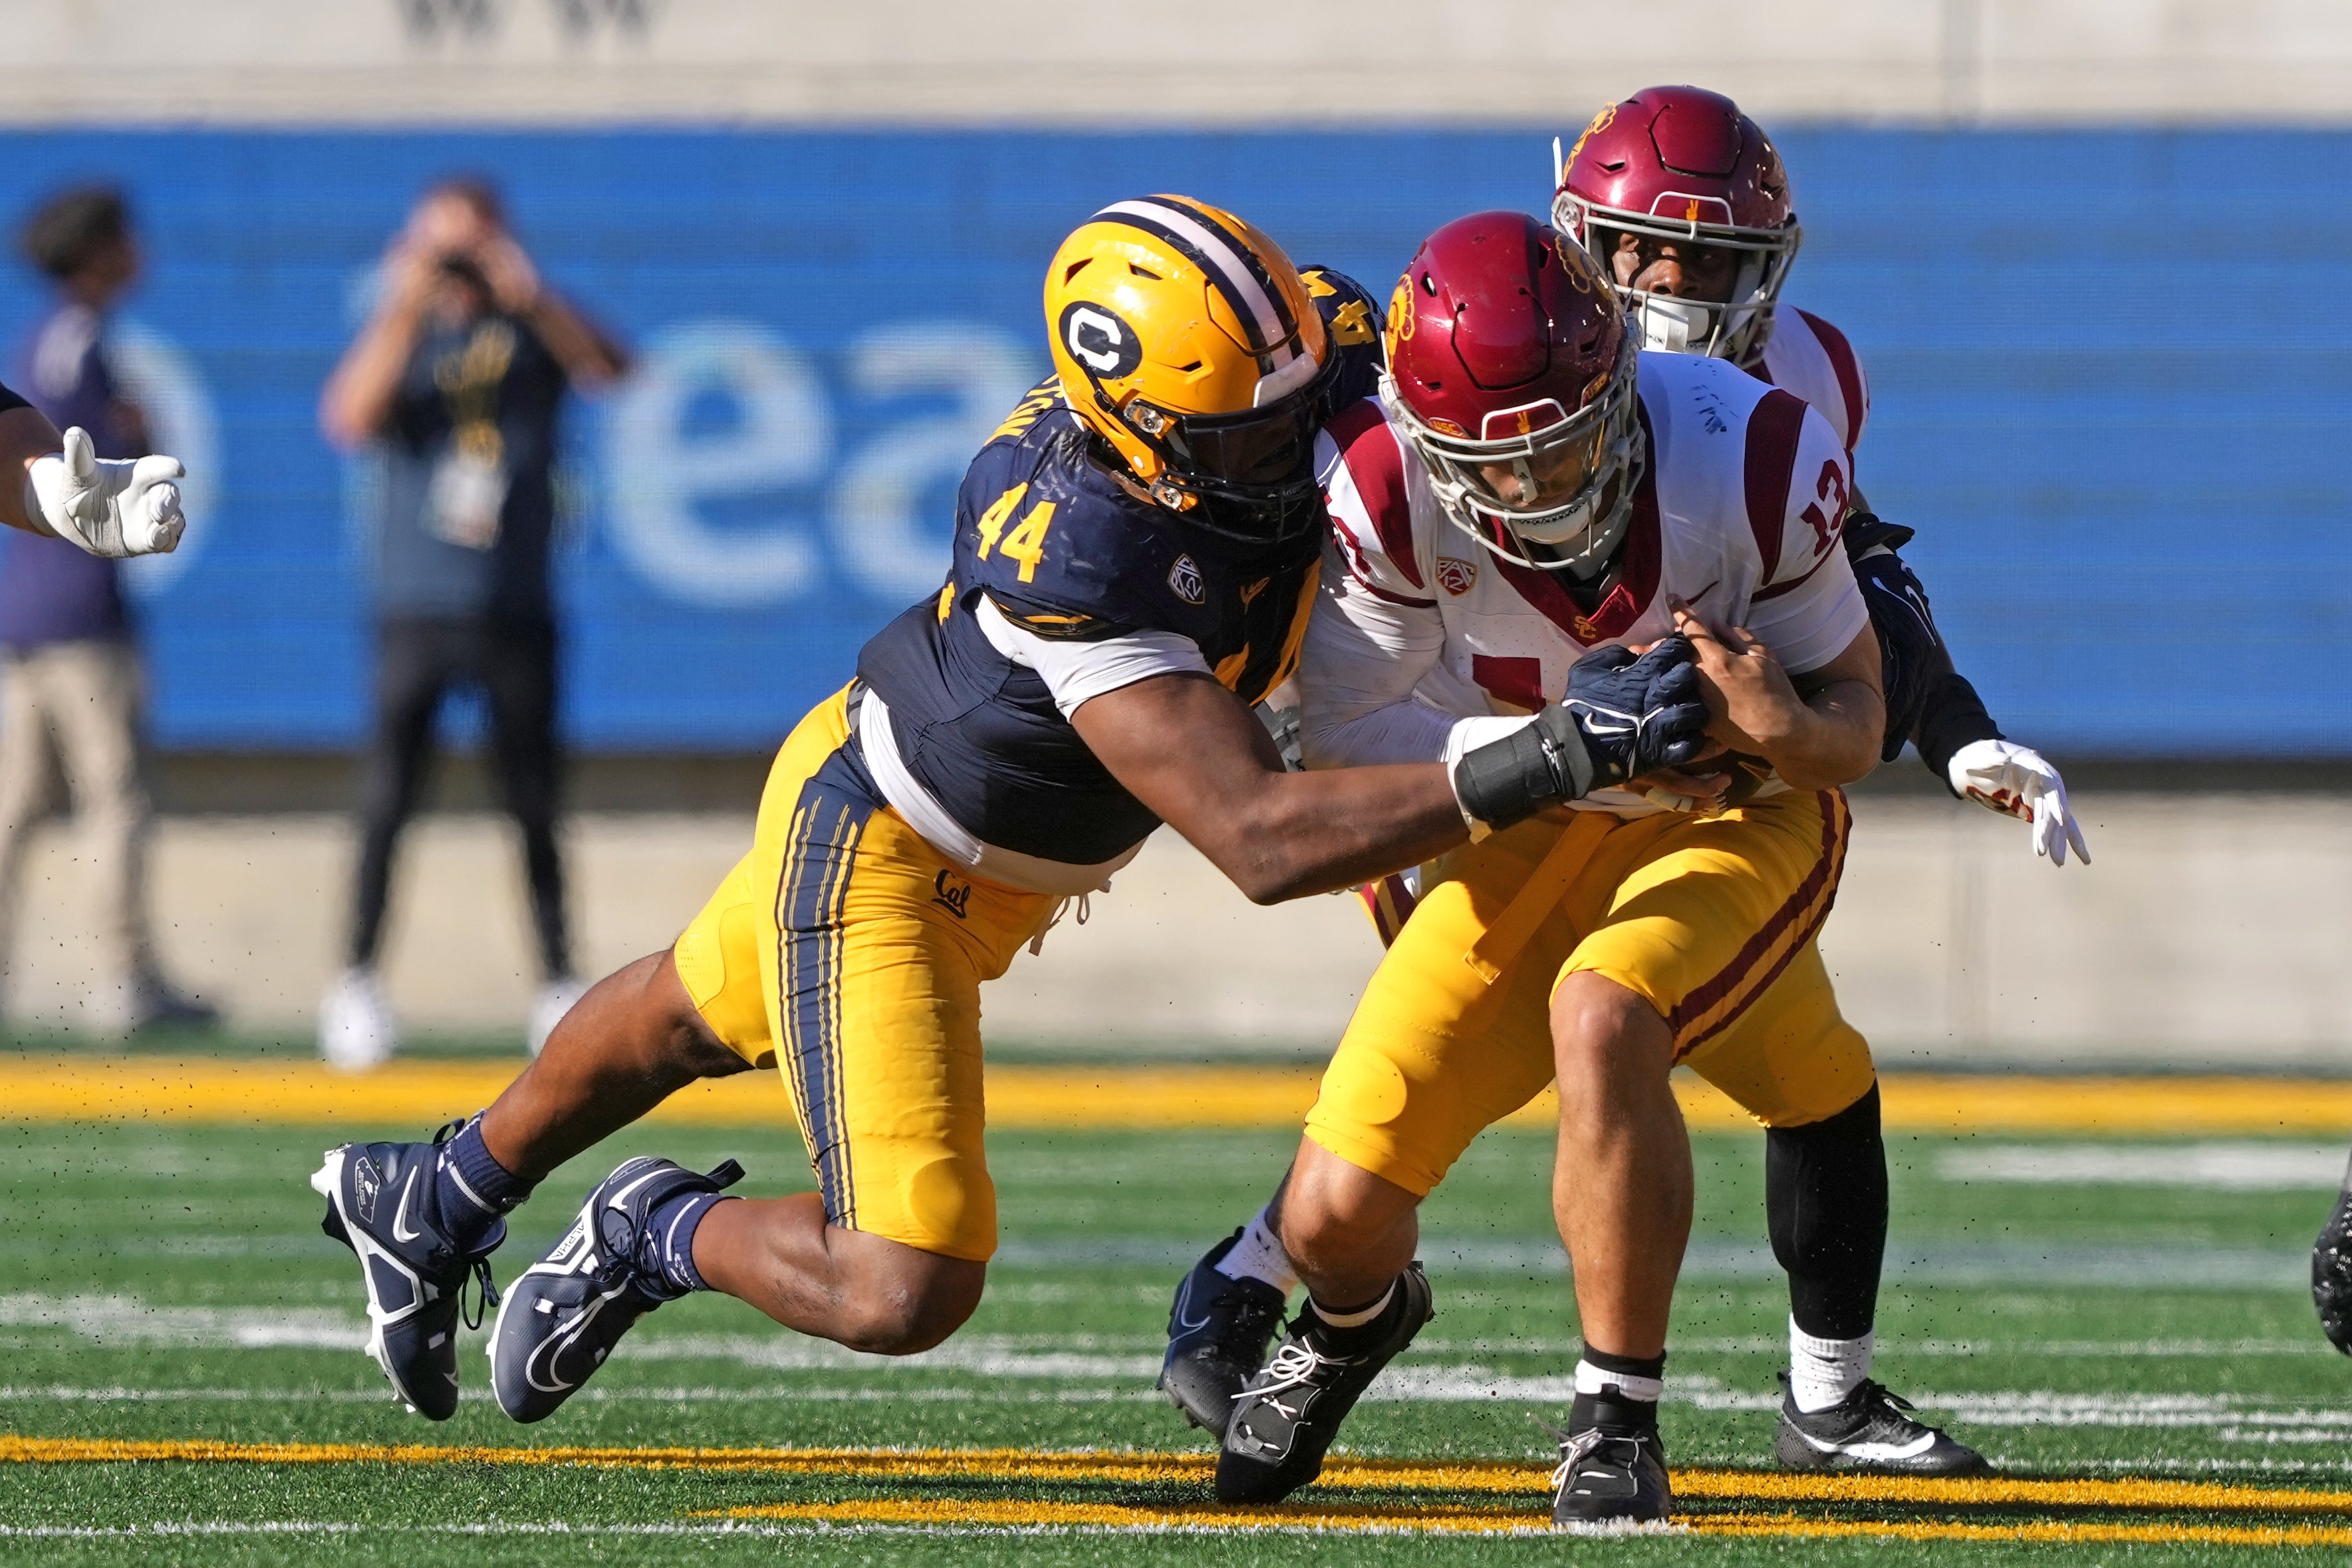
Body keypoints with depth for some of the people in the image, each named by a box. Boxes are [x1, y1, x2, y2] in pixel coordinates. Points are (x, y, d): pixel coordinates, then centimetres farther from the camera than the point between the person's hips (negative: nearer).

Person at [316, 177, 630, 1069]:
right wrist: (406, 310, -18)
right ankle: (356, 980, -3)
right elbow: (352, 420, -13)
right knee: (387, 795, -6)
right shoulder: (402, 336, 6)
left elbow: (609, 369, -12)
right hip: (417, 609, -1)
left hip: (517, 609, 1)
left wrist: (531, 298, -23)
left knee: (534, 802, 4)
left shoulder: (534, 330, 7)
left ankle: (558, 983, 10)